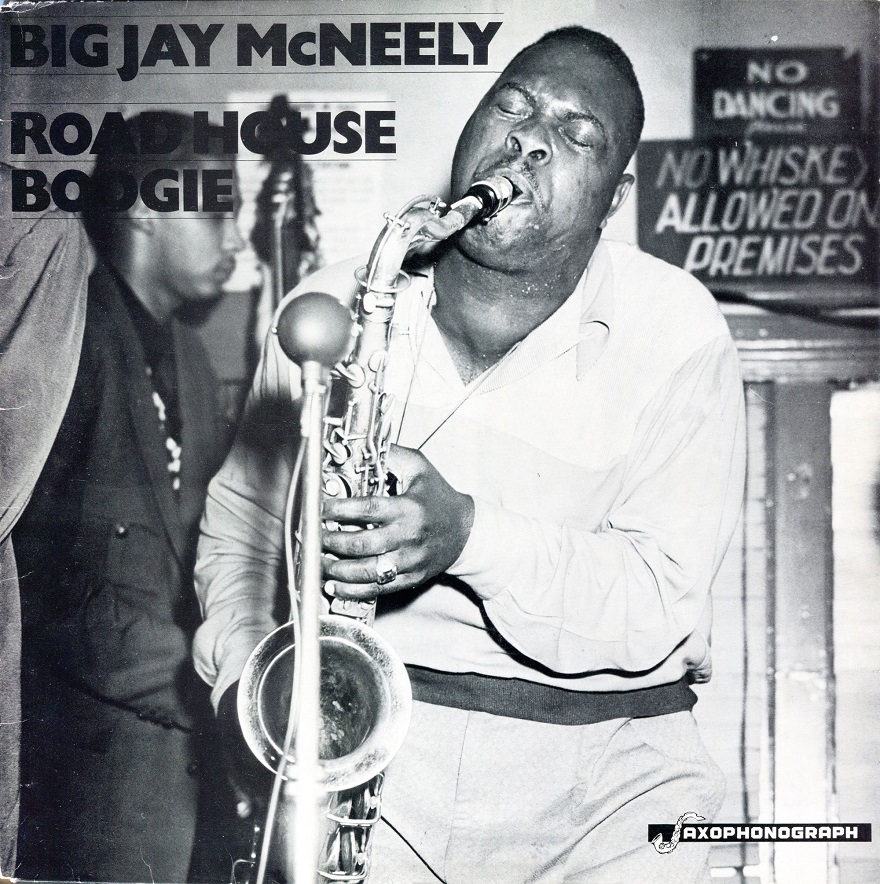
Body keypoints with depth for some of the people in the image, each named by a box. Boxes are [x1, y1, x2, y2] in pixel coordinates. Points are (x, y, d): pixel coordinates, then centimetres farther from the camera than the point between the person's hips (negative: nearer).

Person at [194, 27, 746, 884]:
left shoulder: (677, 332, -3)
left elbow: (656, 606, -10)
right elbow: (238, 524, 14)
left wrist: (470, 534, -24)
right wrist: (248, 675, -3)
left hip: (608, 772, 0)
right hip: (371, 742, 1)